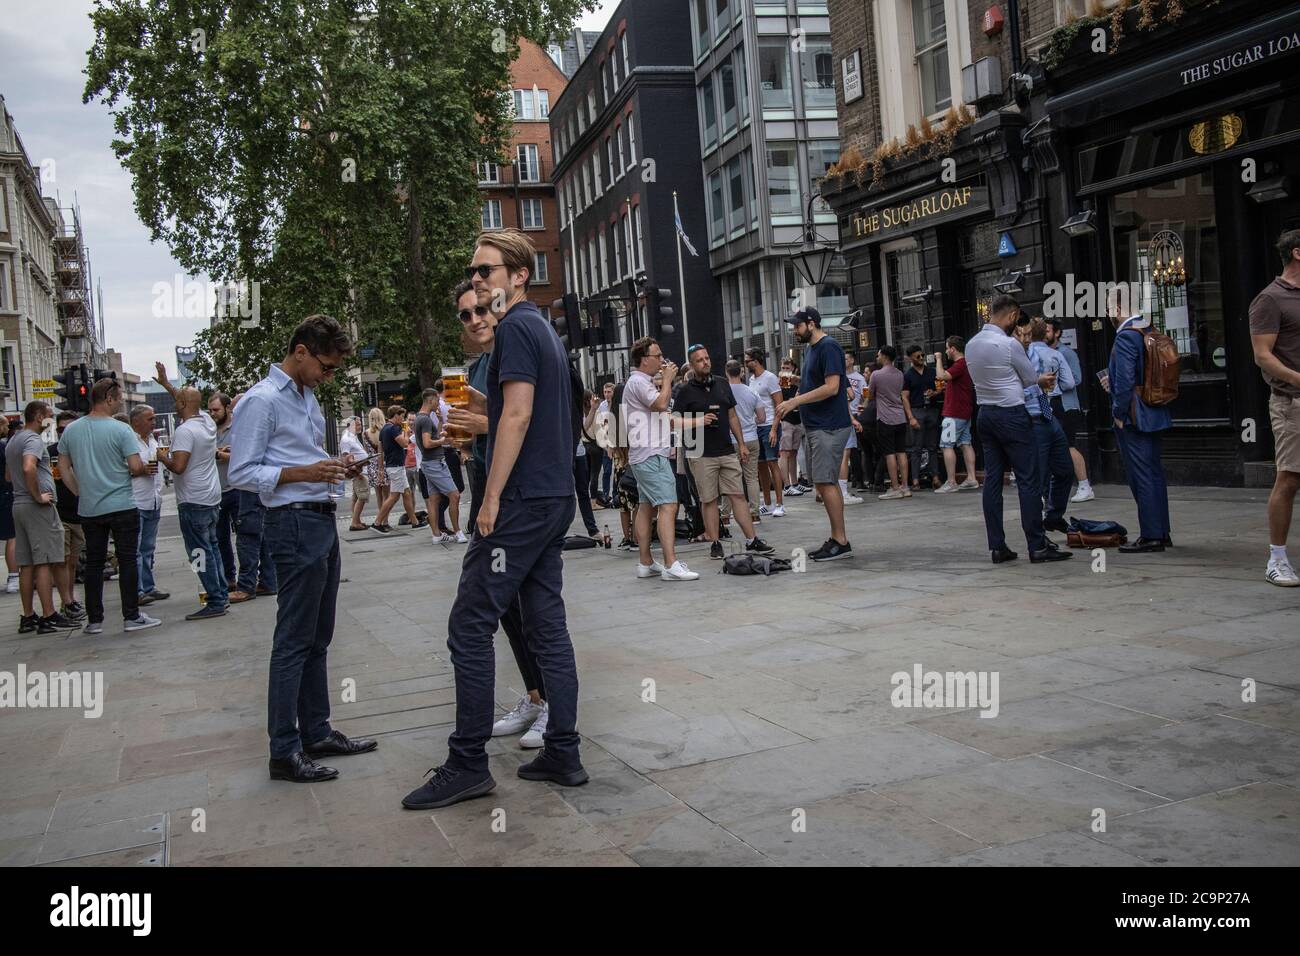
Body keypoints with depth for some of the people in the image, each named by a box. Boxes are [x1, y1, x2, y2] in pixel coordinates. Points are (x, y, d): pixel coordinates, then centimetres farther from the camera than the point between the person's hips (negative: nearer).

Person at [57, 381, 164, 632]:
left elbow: (63, 467, 10)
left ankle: (94, 620, 14)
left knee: (94, 563, 11)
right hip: (122, 506, -5)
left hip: (88, 509, 5)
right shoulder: (121, 430, -11)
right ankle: (131, 617, 4)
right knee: (127, 561, 2)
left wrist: (80, 491, 15)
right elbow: (136, 467, -16)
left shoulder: (71, 430, 5)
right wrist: (146, 470, 5)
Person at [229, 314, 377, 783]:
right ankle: (284, 751, -1)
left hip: (322, 519, 10)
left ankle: (317, 732, 24)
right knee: (294, 640, -7)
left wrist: (336, 469, 7)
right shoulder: (261, 401, -11)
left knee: (317, 638, 15)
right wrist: (304, 473, -23)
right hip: (295, 522, -9)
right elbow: (241, 473, -14)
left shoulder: (307, 396, 17)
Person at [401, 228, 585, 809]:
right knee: (548, 626, 10)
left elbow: (518, 416, -19)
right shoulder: (544, 330, 19)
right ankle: (562, 754, 14)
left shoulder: (515, 329, -10)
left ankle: (468, 763, 1)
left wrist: (492, 498, -18)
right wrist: (482, 403, 14)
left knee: (470, 627, -4)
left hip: (521, 501, -10)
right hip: (555, 499, 10)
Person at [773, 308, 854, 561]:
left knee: (826, 483, -11)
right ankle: (837, 538, 16)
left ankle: (841, 542, -7)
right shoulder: (810, 348, 17)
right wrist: (790, 405, 10)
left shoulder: (828, 347, -12)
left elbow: (832, 387, -20)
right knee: (825, 483, 11)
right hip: (815, 426, 10)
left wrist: (794, 401, -19)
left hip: (829, 426, -10)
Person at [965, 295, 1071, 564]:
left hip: (986, 414, 7)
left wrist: (1038, 379, 22)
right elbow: (1031, 378, -3)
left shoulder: (971, 345, 8)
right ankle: (1037, 546, -1)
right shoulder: (1009, 344, -15)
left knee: (992, 480, 6)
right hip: (1012, 415, -7)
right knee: (1028, 480, -3)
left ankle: (997, 547, 7)